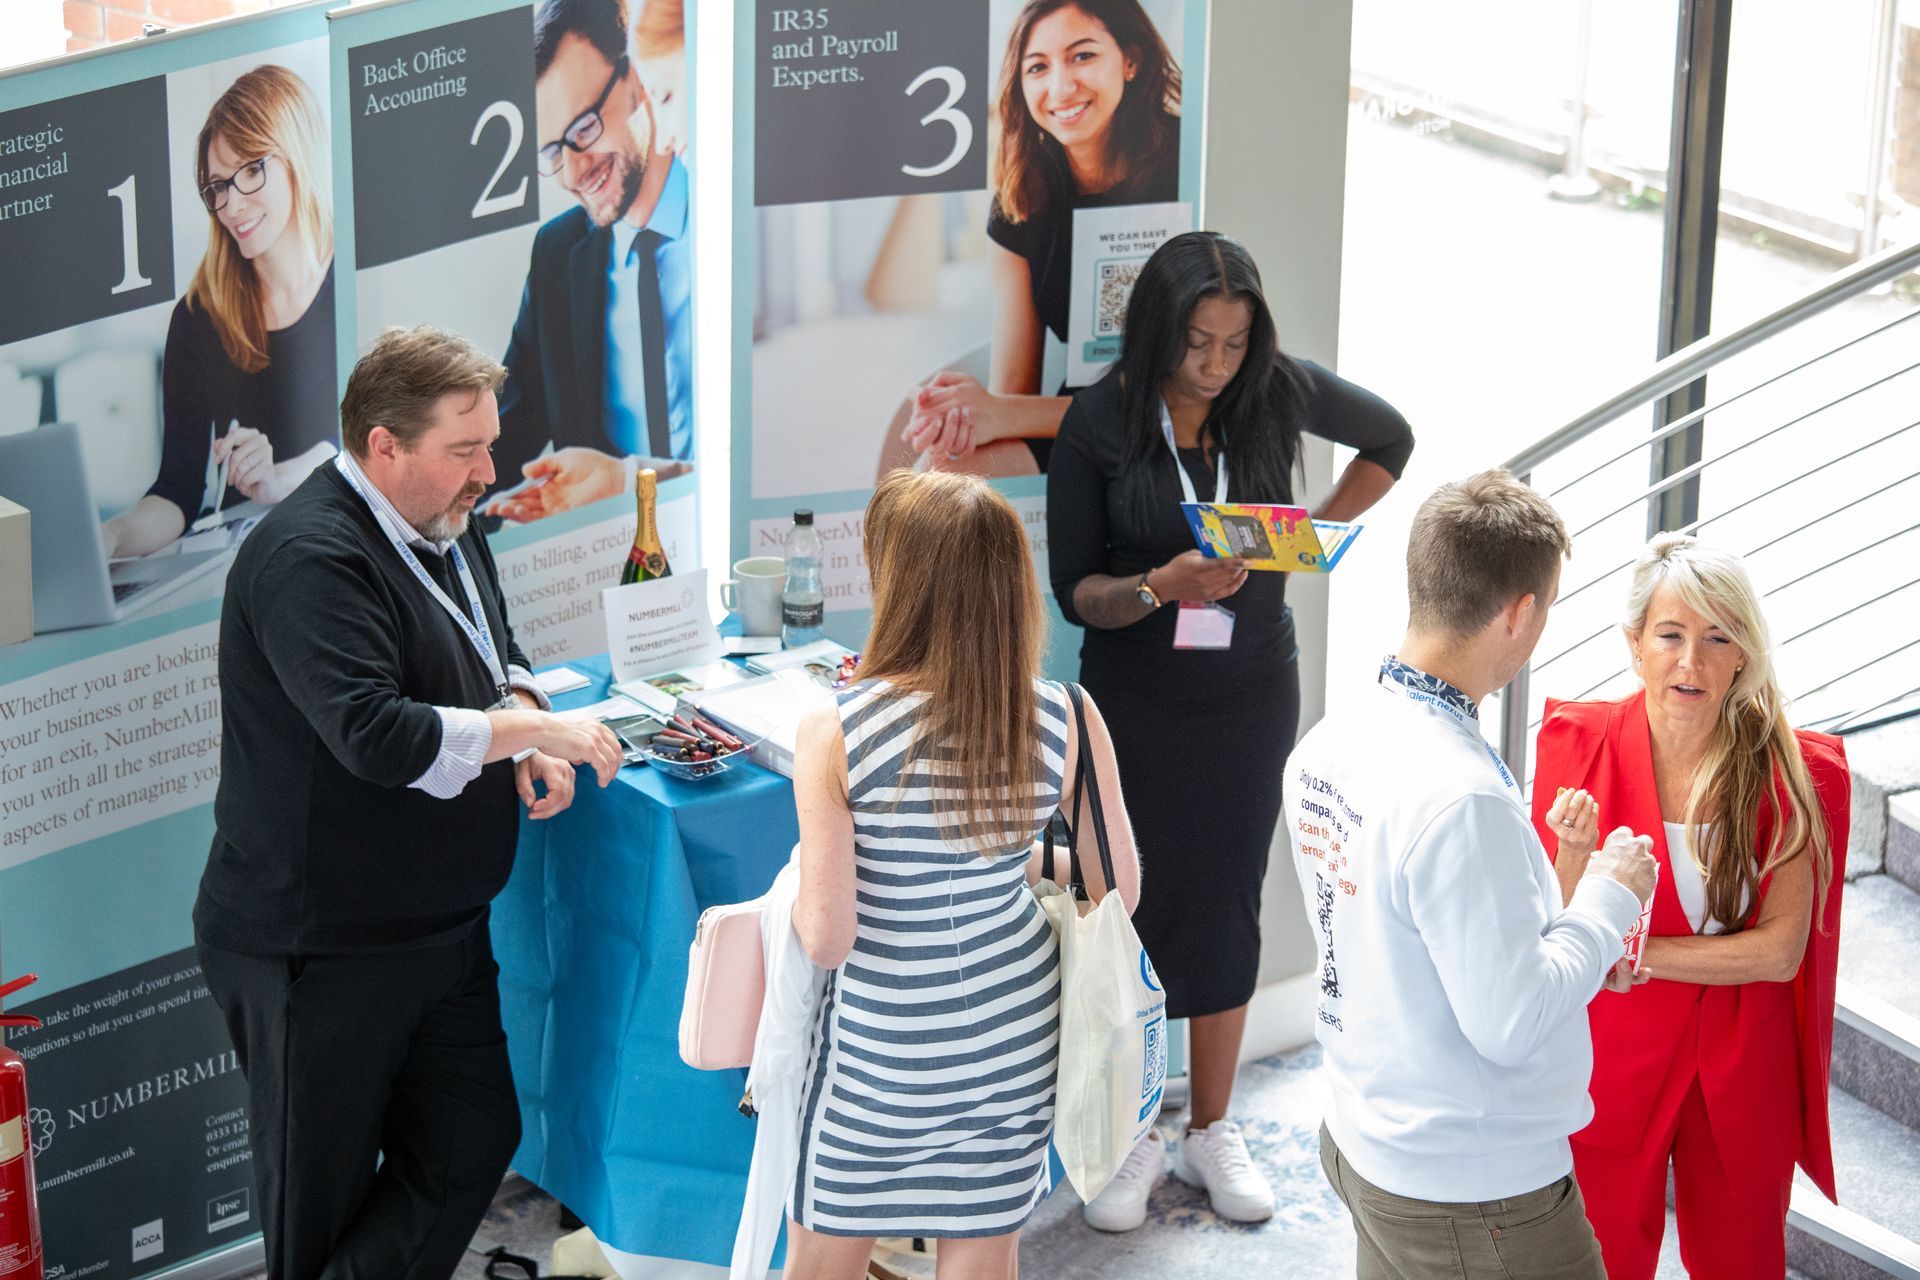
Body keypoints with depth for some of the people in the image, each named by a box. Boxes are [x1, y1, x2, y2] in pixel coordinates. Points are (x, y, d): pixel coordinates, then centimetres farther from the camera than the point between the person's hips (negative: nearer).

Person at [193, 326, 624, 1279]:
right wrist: (534, 729, -23)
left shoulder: (446, 528, 8)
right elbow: (376, 734, -33)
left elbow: (496, 654, 22)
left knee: (473, 1148, 9)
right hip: (321, 951, -9)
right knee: (323, 1201, 4)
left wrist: (526, 731, -1)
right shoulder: (310, 558, -23)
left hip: (444, 931, 9)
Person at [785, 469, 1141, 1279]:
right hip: (1014, 1037, 3)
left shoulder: (834, 733, -23)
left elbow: (828, 938, -20)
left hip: (879, 1055, -3)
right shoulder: (1067, 720, -14)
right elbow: (1119, 892, -2)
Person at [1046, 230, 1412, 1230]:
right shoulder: (1100, 422, -11)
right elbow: (1073, 590, -9)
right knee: (1132, 904, 1)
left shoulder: (1279, 394, -6)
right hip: (1134, 697, -2)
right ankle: (1130, 1137, 15)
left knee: (1227, 903, 8)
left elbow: (1389, 441, 13)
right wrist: (1159, 588, -28)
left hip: (1251, 692, 2)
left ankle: (1211, 1130, 22)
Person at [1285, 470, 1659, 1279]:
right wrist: (1607, 901, -11)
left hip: (1364, 1142, 8)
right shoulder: (1460, 796, -29)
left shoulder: (1322, 748, -1)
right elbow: (1512, 1023, -24)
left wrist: (1574, 951, 8)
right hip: (1476, 1200, -8)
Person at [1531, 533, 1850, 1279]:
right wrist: (1576, 852, -28)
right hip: (1612, 1069, 0)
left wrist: (1635, 953, -18)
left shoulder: (1784, 770, -10)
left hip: (1742, 1075, 1)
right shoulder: (1583, 745, -11)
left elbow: (1781, 950, -14)